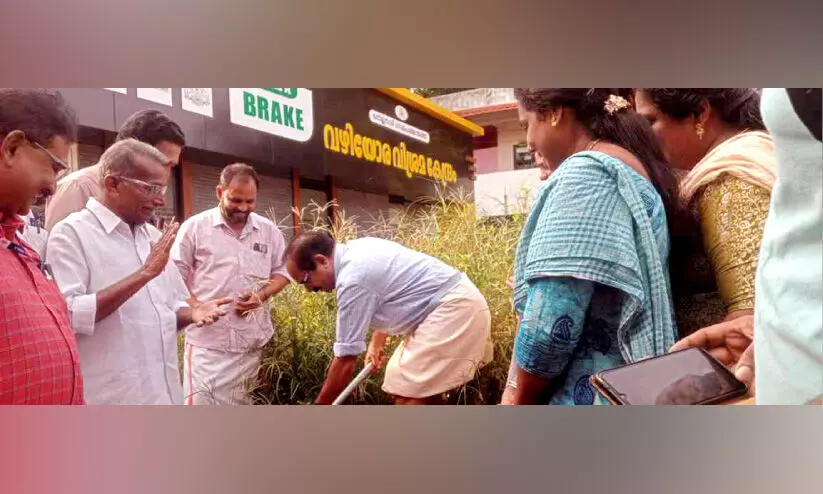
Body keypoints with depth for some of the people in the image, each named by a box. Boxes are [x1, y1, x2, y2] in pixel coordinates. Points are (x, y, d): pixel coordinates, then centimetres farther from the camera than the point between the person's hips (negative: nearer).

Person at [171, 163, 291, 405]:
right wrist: (197, 308, -16)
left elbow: (282, 271, 12)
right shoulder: (195, 226, -2)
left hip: (251, 340, 4)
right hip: (207, 340, -3)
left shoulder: (269, 230, 7)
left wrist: (262, 295, -8)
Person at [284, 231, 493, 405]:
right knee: (422, 389, 16)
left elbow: (346, 358, -15)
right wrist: (377, 342, 25)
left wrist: (320, 407, -4)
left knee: (408, 393, -11)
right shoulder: (356, 251, 10)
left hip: (454, 309, -11)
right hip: (458, 303, 11)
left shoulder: (352, 279, -20)